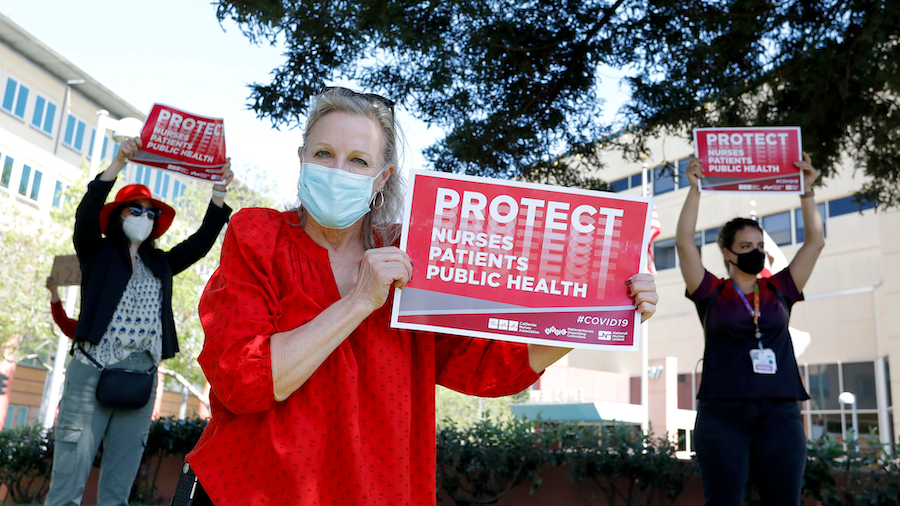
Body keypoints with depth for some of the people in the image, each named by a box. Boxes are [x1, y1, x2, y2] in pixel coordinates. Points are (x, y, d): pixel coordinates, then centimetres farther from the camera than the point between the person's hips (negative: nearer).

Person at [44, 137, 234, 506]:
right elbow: (87, 212, -6)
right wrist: (119, 163, -15)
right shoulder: (97, 253, 11)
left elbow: (201, 241, 15)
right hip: (92, 369, -3)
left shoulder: (161, 264, 21)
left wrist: (219, 193, 5)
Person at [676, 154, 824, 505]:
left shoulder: (779, 291, 12)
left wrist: (807, 190, 6)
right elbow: (684, 241, -5)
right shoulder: (711, 293, 5)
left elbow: (815, 241, 11)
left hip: (780, 413, 3)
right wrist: (695, 189, -8)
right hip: (722, 411, -2)